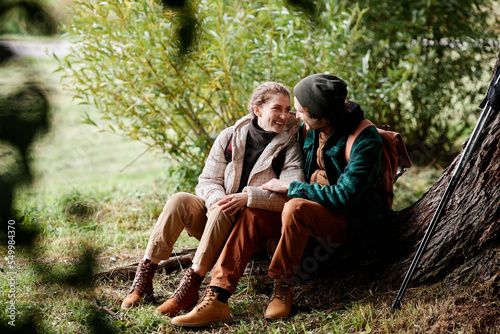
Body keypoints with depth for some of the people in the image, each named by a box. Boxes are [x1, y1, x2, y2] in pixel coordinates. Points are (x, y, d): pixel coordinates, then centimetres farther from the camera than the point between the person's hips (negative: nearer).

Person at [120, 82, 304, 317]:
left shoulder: (290, 148, -5)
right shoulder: (229, 137, 4)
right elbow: (207, 181, 0)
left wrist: (248, 197, -32)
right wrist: (218, 199, -23)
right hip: (215, 217, 3)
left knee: (222, 212, -34)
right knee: (179, 201, -24)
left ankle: (189, 288, -34)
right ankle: (143, 277, -23)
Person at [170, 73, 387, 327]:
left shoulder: (365, 140, -20)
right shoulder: (309, 130, 2)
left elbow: (343, 196, -25)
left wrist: (289, 187, -19)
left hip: (351, 222, -7)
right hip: (313, 213, 7)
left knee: (295, 207, -35)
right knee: (252, 214, -15)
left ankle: (283, 290, -18)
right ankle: (216, 298, -23)